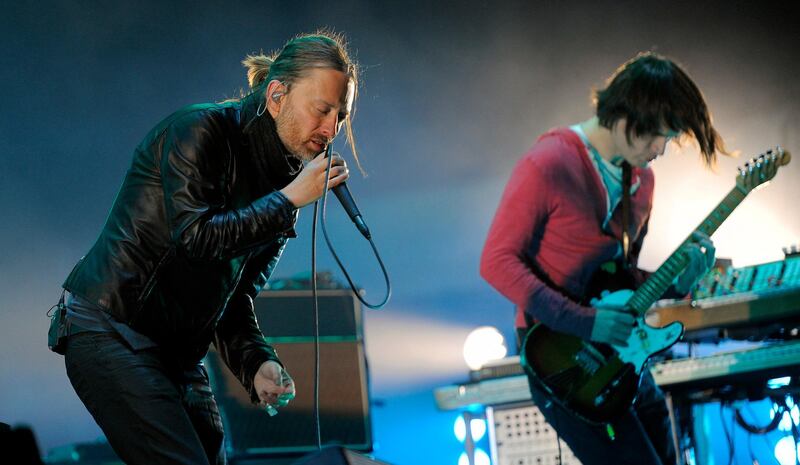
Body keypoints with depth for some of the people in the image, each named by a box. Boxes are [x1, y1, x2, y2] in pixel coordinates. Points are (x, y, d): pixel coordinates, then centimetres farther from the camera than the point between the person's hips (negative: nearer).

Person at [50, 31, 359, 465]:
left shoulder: (283, 184, 11)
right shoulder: (199, 129, -10)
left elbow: (235, 299, 13)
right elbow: (194, 237, -23)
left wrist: (257, 363, -5)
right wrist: (290, 199, -17)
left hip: (178, 355, 8)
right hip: (111, 331, -8)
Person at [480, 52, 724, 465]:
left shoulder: (641, 179, 10)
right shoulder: (550, 164, -16)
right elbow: (497, 261, -17)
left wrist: (675, 282, -2)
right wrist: (583, 322, -22)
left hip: (621, 352, 9)